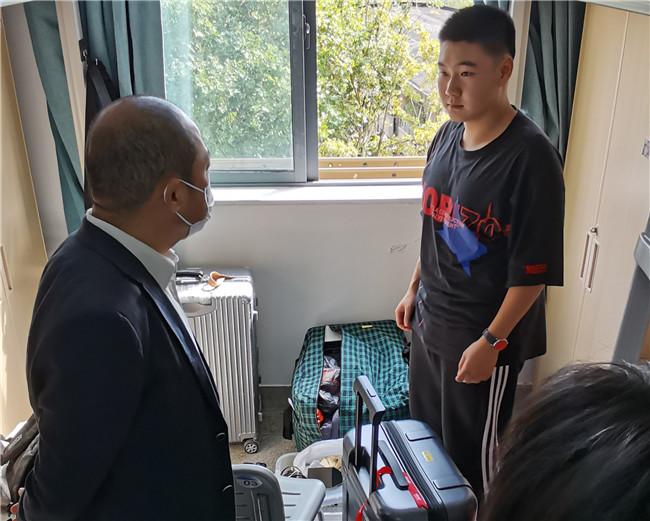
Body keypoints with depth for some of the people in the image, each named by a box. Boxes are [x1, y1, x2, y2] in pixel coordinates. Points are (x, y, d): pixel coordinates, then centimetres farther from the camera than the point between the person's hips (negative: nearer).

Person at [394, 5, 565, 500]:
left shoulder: (532, 157, -24)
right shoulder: (449, 135, 0)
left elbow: (534, 269, -21)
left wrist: (492, 341, -18)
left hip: (484, 333, -7)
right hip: (431, 320, 8)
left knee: (472, 450, 13)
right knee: (425, 429, 25)